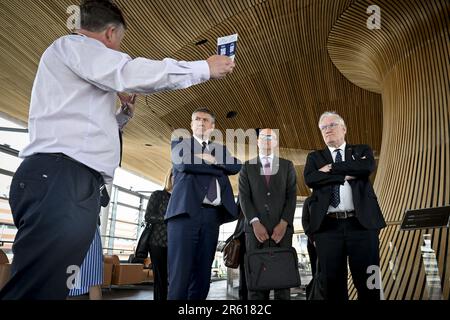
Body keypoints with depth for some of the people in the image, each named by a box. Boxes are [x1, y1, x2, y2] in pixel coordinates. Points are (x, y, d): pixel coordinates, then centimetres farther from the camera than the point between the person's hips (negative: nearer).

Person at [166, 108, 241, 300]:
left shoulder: (219, 149, 25)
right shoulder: (180, 143, 14)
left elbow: (236, 166, 7)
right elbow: (185, 163, -7)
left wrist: (213, 159, -6)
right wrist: (219, 168, 1)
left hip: (212, 215, 4)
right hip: (186, 211, -4)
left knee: (202, 275, 4)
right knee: (180, 274, -10)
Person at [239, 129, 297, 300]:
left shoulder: (287, 166, 13)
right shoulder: (247, 167, 13)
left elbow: (292, 196, 5)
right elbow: (244, 197, 3)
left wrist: (283, 223, -8)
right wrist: (255, 223, -9)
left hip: (282, 227, 1)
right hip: (256, 228, 0)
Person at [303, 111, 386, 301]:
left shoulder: (361, 150, 15)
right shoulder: (314, 157, 16)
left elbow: (368, 167, -9)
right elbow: (310, 179, -6)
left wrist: (332, 168, -4)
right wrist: (347, 175, -6)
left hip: (361, 223, 0)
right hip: (328, 226, 1)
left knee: (367, 281, 4)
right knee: (333, 282, 6)